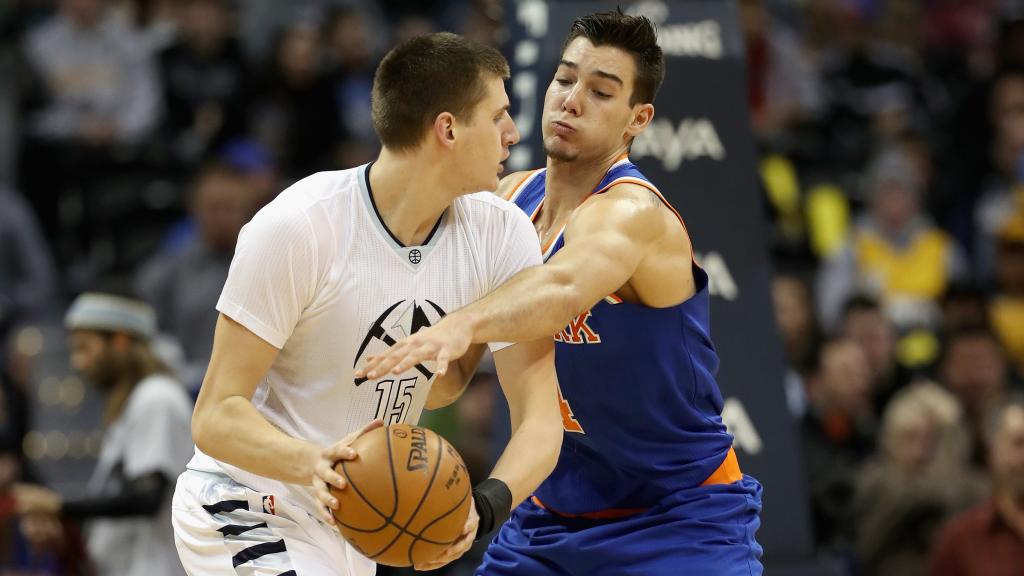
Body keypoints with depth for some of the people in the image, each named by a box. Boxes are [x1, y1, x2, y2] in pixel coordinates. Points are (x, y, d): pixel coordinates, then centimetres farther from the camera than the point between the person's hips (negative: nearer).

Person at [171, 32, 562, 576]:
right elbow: (216, 416, -23)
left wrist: (482, 506, -33)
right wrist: (309, 463, -44)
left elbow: (538, 419, -12)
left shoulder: (502, 234, -9)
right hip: (247, 515, -7)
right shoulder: (296, 228, -25)